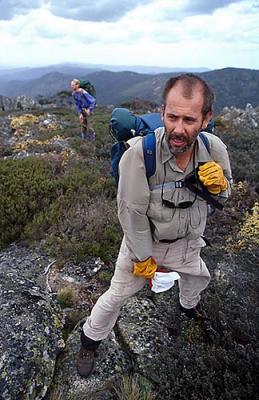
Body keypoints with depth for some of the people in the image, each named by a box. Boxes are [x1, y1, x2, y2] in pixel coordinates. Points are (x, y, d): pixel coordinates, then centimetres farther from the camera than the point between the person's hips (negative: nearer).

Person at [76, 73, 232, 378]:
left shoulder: (214, 149, -21)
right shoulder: (139, 153, -36)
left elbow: (223, 197, -3)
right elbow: (132, 211, -25)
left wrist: (219, 185, -28)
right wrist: (143, 258, -14)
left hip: (188, 240, 5)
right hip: (144, 240, -4)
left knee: (198, 277, 32)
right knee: (116, 296, 11)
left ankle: (188, 306, 70)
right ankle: (90, 340, 42)